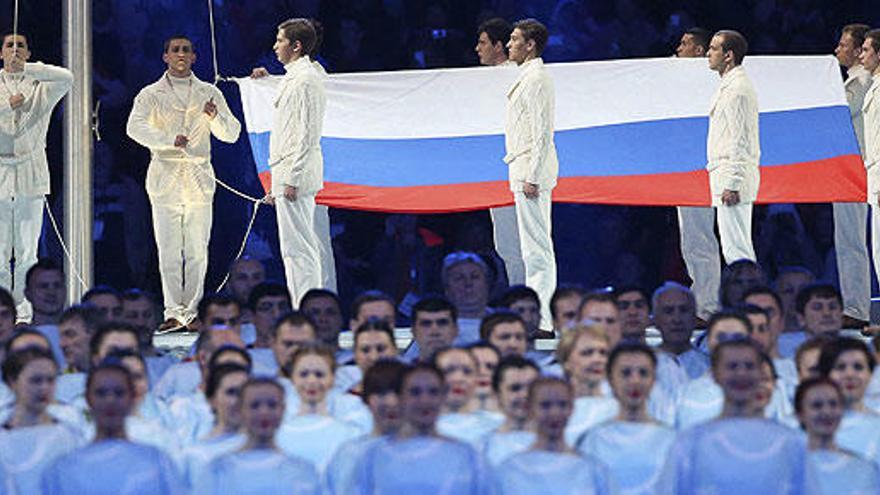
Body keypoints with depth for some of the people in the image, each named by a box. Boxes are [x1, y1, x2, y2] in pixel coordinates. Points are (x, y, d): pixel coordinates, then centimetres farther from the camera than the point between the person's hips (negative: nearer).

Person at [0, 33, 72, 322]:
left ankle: (24, 313, 0)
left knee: (27, 249, -2)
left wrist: (26, 68, -19)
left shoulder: (40, 86, 9)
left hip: (31, 176, 0)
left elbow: (67, 79, -12)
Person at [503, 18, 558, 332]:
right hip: (524, 170, 11)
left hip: (530, 171, -11)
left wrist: (531, 177, -21)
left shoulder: (536, 79, -13)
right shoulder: (527, 77, 19)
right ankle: (536, 314, 14)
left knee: (536, 247, -11)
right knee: (534, 245, 11)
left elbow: (543, 132, -18)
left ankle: (540, 320, -11)